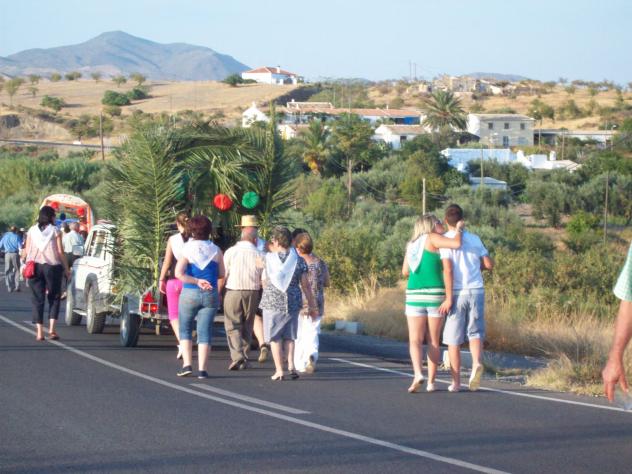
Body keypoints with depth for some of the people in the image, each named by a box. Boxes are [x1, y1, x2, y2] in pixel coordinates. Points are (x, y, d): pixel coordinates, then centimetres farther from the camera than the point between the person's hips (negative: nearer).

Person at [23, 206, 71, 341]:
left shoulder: (32, 231, 7)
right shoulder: (55, 231, -1)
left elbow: (26, 251, 4)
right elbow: (60, 252, -3)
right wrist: (66, 268, 3)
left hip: (34, 267, 2)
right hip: (52, 266, -2)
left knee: (38, 299, 4)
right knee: (54, 298, 9)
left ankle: (40, 332, -3)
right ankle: (51, 329, -3)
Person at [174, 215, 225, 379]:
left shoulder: (188, 250, -5)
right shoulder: (216, 251, 2)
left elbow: (179, 273, -17)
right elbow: (221, 276, 7)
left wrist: (197, 281, -14)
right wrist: (217, 292, 21)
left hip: (189, 293, -2)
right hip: (210, 295, 2)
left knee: (185, 330, 14)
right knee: (204, 332, 4)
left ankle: (187, 364, 2)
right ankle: (202, 369, -1)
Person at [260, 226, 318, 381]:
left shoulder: (268, 259, -5)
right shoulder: (298, 260, -1)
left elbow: (264, 282, 7)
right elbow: (305, 284, -2)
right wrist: (312, 305, 4)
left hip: (272, 302, -2)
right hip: (293, 302, 2)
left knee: (275, 337, 6)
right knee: (289, 336, 15)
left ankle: (279, 370, 1)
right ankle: (291, 365, -1)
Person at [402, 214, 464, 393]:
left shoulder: (411, 244, 13)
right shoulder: (433, 238, -2)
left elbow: (405, 272, 17)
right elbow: (457, 244, -18)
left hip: (415, 296, 2)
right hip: (436, 296, -2)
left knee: (415, 341, 0)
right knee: (434, 341, 10)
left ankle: (418, 374, -24)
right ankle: (431, 382, 10)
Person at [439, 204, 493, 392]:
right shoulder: (474, 239, 9)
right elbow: (489, 264, 10)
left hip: (457, 293, -3)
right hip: (476, 291, 3)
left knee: (453, 340, 6)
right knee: (475, 333, 6)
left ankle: (456, 381, 6)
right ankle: (477, 363, -23)